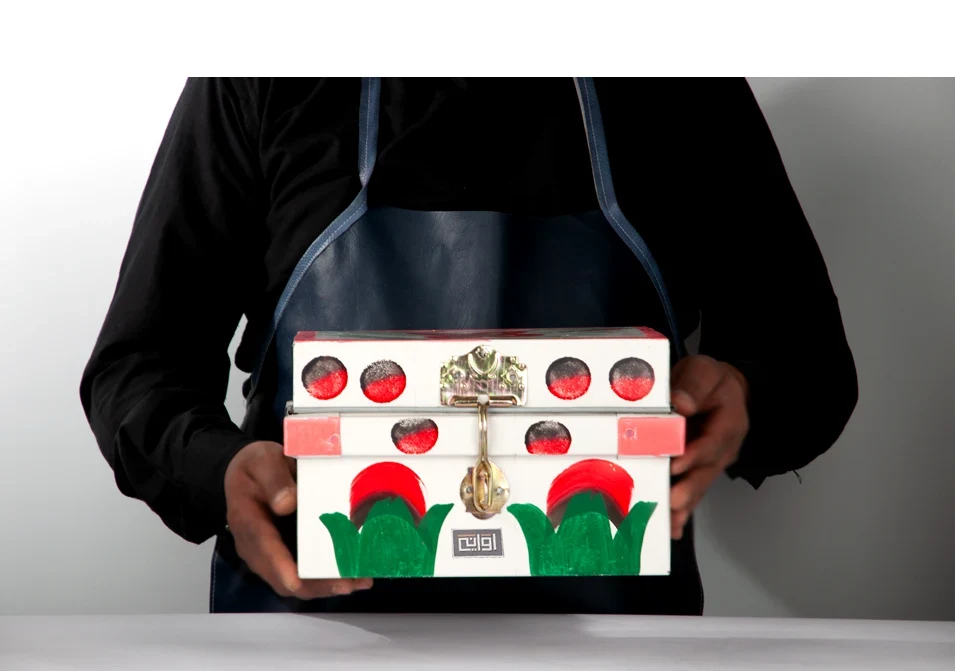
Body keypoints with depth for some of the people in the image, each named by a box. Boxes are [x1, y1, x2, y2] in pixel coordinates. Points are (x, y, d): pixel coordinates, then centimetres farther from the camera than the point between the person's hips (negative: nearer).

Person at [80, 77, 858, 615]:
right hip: (313, 612, 0)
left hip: (605, 613, 1)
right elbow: (137, 363, 1)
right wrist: (218, 470, -22)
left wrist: (743, 402, -16)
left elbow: (812, 357, 8)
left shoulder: (684, 86, -1)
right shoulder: (264, 83, -3)